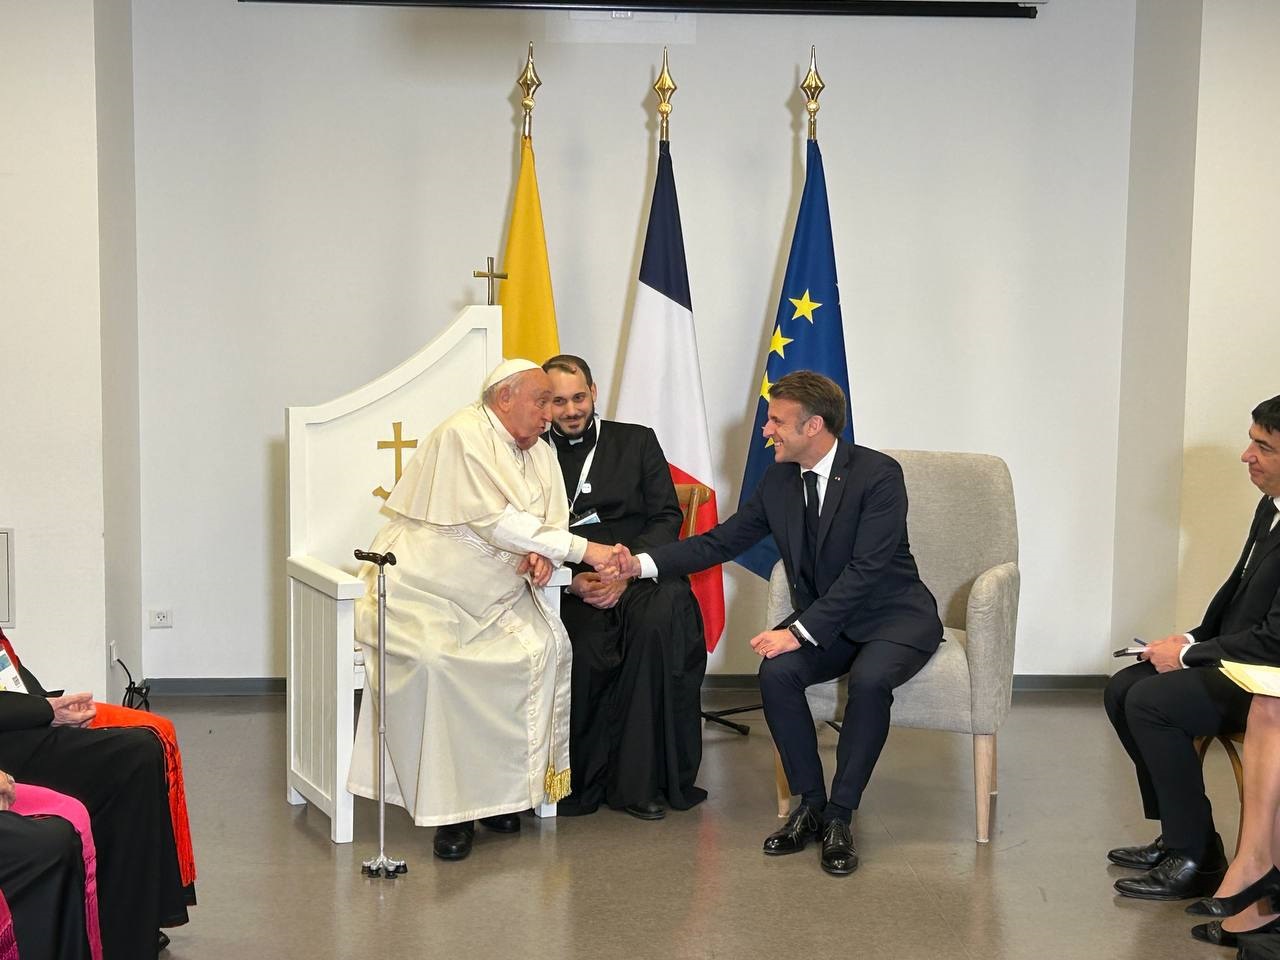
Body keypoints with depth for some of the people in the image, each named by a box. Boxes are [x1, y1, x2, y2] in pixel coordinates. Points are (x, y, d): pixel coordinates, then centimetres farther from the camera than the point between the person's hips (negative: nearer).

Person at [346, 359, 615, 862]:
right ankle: (449, 807, -19)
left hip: (494, 595, 7)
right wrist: (581, 548, -22)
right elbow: (495, 520, -22)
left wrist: (544, 553, -17)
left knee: (545, 646, -20)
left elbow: (554, 522, 9)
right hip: (428, 591, -7)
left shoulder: (539, 452, 13)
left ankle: (501, 786, -9)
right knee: (435, 662, -32)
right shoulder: (462, 435, -13)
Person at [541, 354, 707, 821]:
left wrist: (627, 570, -10)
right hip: (569, 587, 0)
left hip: (641, 573, 0)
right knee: (587, 650, -33)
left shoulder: (637, 441, 14)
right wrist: (573, 580, -11)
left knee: (662, 620, -34)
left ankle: (638, 780, -25)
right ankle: (585, 782, -13)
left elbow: (666, 518, 7)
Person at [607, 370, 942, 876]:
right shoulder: (779, 480, 2)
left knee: (869, 679, -35)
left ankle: (839, 816, -18)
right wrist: (644, 563, -8)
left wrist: (800, 631, -31)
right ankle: (809, 805, -8)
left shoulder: (878, 474, -19)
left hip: (894, 616, -5)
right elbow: (722, 540, 5)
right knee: (777, 672, -24)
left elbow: (866, 569, -25)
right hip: (823, 620, 5)